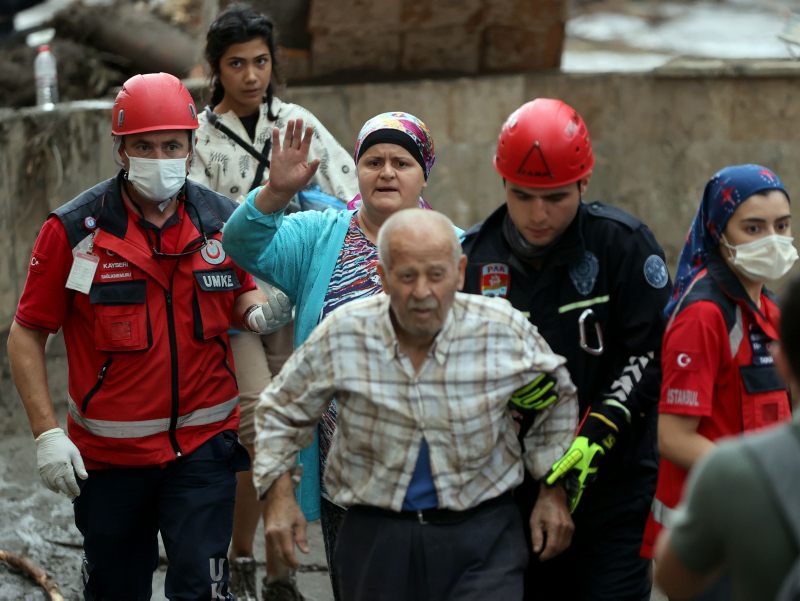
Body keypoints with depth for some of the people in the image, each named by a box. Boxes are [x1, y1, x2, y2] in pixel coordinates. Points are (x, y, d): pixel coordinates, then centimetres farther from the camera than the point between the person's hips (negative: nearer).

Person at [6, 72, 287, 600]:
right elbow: (27, 335, -4)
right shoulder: (75, 230, -8)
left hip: (203, 445, 1)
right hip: (107, 452, 0)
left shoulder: (224, 221, 0)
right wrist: (47, 433, -11)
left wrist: (257, 309, -9)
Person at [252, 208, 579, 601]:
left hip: (480, 534, -1)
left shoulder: (505, 330, -7)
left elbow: (556, 399, 13)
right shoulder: (341, 336, -8)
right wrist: (280, 498, 0)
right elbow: (281, 411, 8)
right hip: (375, 535, 1)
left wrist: (554, 490, 11)